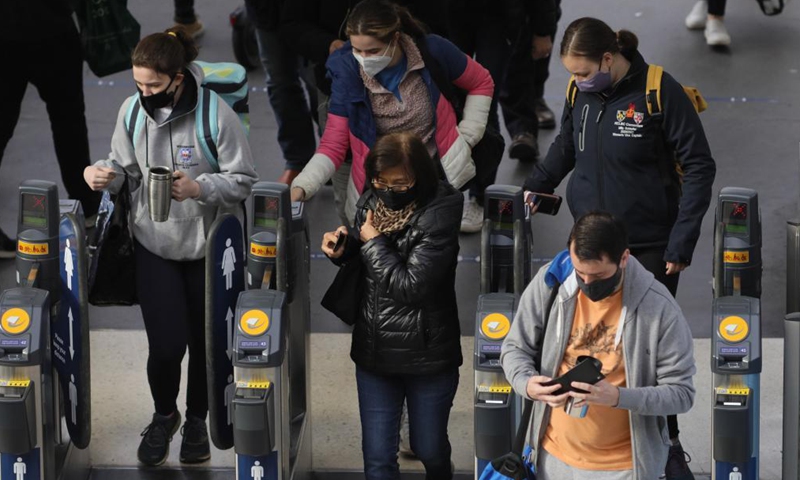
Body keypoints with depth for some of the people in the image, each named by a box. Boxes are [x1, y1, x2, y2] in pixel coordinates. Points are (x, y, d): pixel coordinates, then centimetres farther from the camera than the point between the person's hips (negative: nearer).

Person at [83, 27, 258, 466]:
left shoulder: (216, 114, -20)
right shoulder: (132, 110, -9)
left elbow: (242, 181, -14)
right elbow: (125, 167, 5)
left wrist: (198, 188, -31)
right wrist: (103, 173, -17)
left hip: (207, 246, -1)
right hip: (155, 245, 2)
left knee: (204, 340, 13)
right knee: (166, 344, -6)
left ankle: (197, 421, 39)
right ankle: (164, 416, 26)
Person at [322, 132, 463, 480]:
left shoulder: (442, 213, -19)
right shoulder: (370, 201, 0)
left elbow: (410, 285, -22)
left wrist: (372, 242, -13)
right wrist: (341, 250, -4)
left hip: (427, 356, -4)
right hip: (373, 351, 5)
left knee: (429, 451, 14)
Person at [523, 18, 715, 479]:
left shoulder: (662, 92, -16)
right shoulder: (580, 94, 0)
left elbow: (699, 166, -12)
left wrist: (682, 241, -15)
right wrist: (535, 187, 3)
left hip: (650, 248, -4)